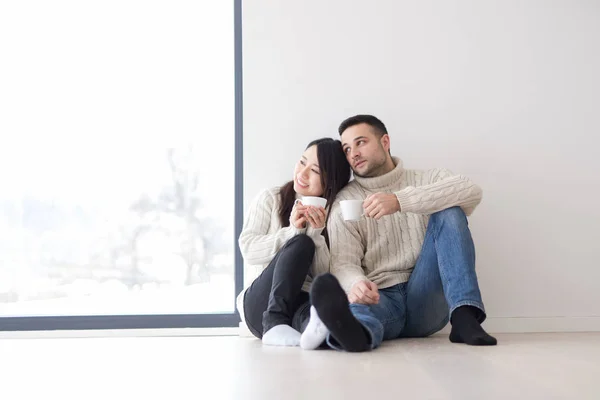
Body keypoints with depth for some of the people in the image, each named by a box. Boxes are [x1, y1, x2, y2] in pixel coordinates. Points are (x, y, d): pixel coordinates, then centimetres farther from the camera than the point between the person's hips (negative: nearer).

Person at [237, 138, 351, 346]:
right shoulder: (270, 199, 10)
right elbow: (248, 250, -4)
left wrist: (317, 233, -15)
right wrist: (292, 232, -17)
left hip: (305, 302, 1)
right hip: (261, 303, 0)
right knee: (301, 243, -29)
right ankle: (274, 323, -42)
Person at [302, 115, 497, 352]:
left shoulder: (428, 180, 11)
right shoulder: (345, 202, 10)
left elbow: (472, 191, -11)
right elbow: (343, 264, -4)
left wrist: (400, 201, -24)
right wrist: (356, 283, -31)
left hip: (426, 299, 1)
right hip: (380, 297, -1)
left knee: (449, 212, -17)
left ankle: (464, 316, -32)